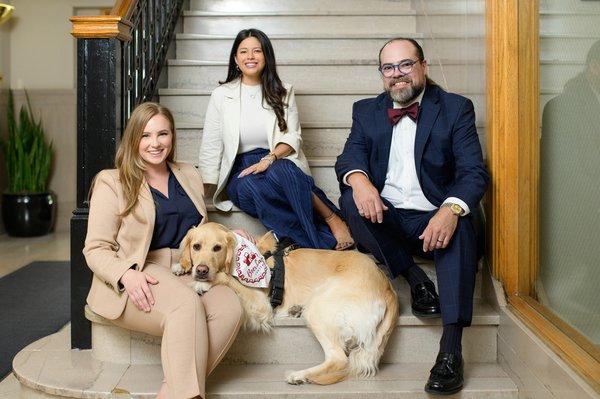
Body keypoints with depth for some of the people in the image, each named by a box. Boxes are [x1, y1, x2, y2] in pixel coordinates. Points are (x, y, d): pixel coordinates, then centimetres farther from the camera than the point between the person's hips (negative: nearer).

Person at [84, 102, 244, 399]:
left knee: (230, 306, -28)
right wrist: (127, 274, -21)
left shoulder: (190, 177, 20)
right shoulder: (112, 182, 5)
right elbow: (96, 249, 0)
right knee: (187, 304, -36)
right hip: (135, 282, -4)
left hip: (187, 274, 5)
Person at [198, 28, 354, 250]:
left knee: (279, 172, -38)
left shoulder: (283, 93, 11)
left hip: (279, 162, 0)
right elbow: (211, 147, 6)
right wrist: (206, 191, -3)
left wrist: (270, 158, -18)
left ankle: (332, 220, -24)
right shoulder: (221, 95, 8)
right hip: (240, 170, 0)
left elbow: (293, 137, 2)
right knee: (250, 188, -37)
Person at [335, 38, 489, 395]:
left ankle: (451, 349, -36)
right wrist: (358, 178, -27)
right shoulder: (367, 111, 14)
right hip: (385, 219, 3)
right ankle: (415, 278, -14)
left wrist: (451, 209, -29)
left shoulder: (456, 108, 4)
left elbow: (474, 171, -7)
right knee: (351, 201, -27)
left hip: (433, 219, -2)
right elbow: (351, 155, 0)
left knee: (461, 225, -34)